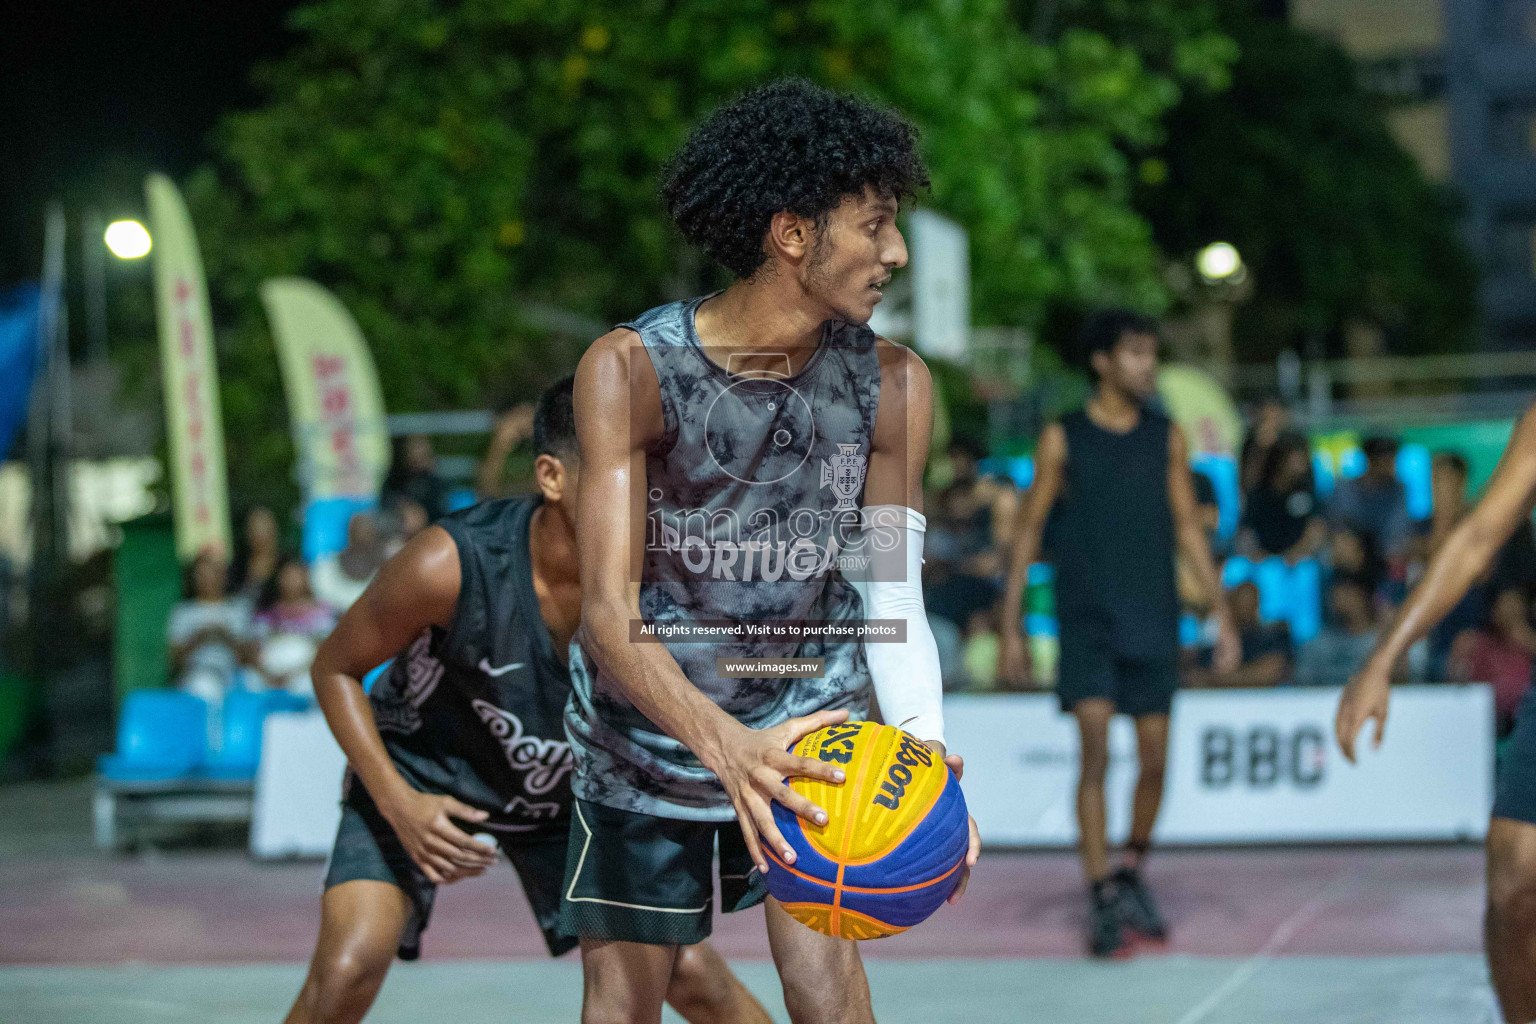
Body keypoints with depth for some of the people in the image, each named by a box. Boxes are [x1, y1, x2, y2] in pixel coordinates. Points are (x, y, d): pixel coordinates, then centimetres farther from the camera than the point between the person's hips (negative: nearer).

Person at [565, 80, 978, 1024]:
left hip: (811, 710, 1)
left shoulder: (891, 385, -14)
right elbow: (610, 609, -30)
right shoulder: (631, 369, -24)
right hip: (650, 726, -1)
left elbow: (893, 600, -15)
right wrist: (724, 743, -48)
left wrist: (926, 754, -35)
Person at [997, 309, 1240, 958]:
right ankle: (1103, 902, -11)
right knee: (1095, 753, -13)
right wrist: (1010, 625, -2)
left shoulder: (1166, 437, 7)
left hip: (1153, 620, 3)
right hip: (1086, 620, -3)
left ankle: (1132, 877, 27)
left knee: (1155, 761, 4)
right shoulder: (1063, 438, 0)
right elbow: (1029, 529, 2)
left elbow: (1187, 526, 10)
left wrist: (1221, 611, 4)